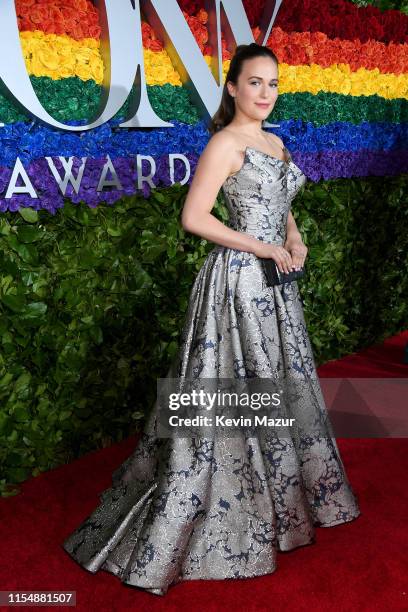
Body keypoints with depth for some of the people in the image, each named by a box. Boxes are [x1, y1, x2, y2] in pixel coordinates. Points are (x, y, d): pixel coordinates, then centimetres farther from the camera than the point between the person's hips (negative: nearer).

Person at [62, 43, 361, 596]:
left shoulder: (275, 142, 15)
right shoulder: (225, 142, -11)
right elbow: (194, 217, -19)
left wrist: (295, 241, 2)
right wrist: (265, 249, -16)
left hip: (276, 280, 9)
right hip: (238, 279, -9)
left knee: (284, 383, 17)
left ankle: (279, 501, 41)